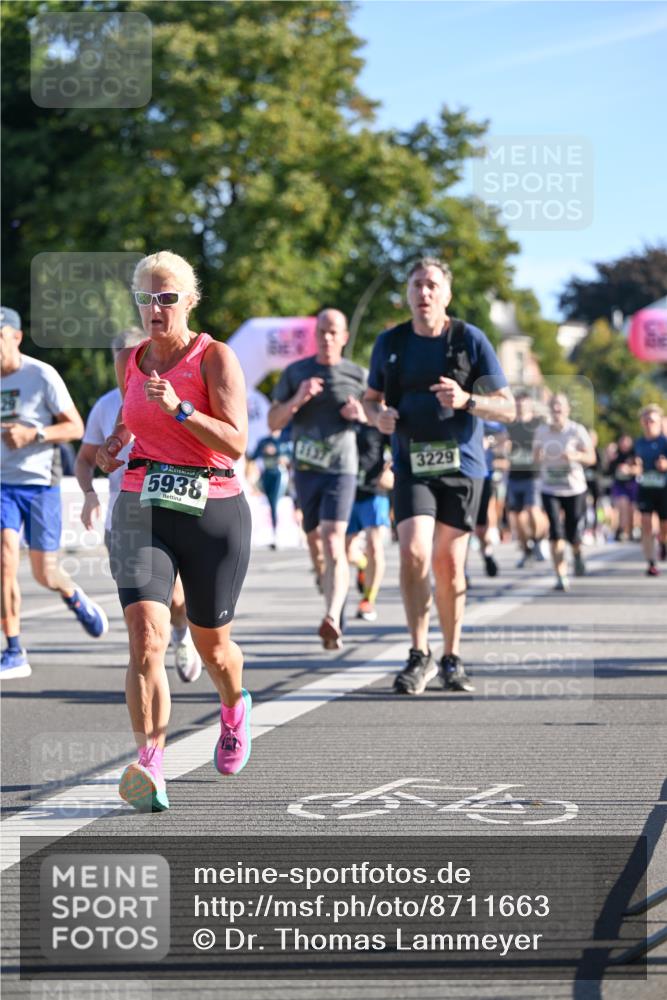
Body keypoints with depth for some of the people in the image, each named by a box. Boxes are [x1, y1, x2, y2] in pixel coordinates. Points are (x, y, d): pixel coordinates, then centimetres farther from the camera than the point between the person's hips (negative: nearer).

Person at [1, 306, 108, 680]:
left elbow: (75, 427, -7)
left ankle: (74, 596, 38)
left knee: (45, 573, 1)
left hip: (40, 482, -3)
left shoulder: (42, 376, -9)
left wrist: (32, 435, -21)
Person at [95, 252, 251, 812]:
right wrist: (114, 444, 8)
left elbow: (235, 442, -15)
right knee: (147, 637, -19)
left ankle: (234, 711, 49)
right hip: (142, 510, 2)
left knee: (211, 642, 13)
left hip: (213, 511, -2)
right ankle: (150, 769, -25)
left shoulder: (215, 358, -6)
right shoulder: (129, 362, 9)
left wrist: (179, 408, -26)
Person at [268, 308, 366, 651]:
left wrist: (362, 414, -9)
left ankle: (332, 620, -31)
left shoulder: (357, 375, 3)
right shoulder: (295, 372, 6)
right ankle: (331, 595, 40)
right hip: (305, 468, 3)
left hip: (341, 468, -3)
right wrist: (297, 400, -15)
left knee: (333, 543, -18)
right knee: (314, 539, 14)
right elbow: (274, 422, 4)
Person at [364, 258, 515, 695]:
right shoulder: (390, 343, 5)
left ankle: (452, 660, 18)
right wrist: (379, 415, -6)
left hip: (462, 465, -1)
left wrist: (466, 401, -20)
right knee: (414, 552, -17)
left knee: (450, 564, 4)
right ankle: (420, 655, -7)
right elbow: (371, 398, 19)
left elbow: (507, 408, -1)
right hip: (412, 466, 1)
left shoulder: (471, 339, -2)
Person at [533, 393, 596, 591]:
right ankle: (561, 577, -9)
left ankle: (577, 554, 40)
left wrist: (576, 456, -27)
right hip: (549, 490, 2)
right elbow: (536, 456, 16)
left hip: (574, 489, -2)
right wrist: (538, 458, -8)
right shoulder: (541, 431, 3)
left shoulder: (577, 430, -7)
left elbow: (591, 457, -7)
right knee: (555, 533, -11)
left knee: (573, 534, 3)